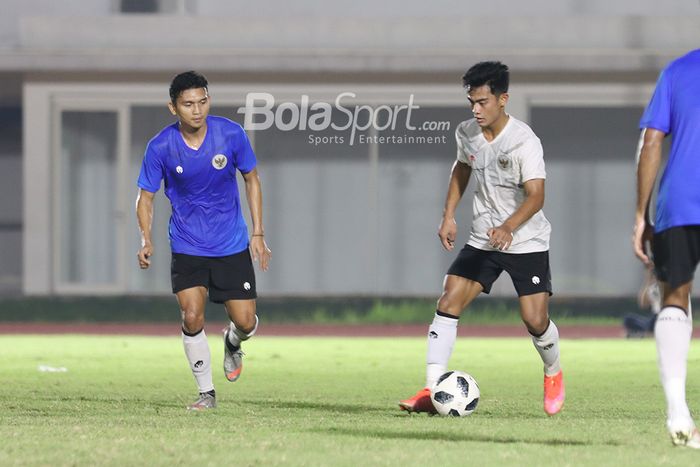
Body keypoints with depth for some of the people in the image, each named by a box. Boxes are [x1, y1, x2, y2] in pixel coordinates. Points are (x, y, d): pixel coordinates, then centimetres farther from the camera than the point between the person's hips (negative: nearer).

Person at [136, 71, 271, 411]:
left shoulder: (231, 134, -13)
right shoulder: (160, 147, -14)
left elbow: (251, 179, 2)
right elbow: (146, 196, -2)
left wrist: (258, 235, 0)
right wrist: (146, 239, -19)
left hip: (232, 245, 1)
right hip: (187, 247, -1)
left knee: (245, 322, -2)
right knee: (192, 317, -15)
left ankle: (232, 344, 37)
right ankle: (206, 392, 4)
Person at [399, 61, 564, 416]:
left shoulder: (524, 141, -21)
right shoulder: (467, 133, -2)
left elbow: (536, 195, -30)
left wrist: (508, 228, -46)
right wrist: (448, 215, 11)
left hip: (526, 241, -5)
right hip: (483, 238, 5)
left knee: (535, 321, -8)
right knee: (448, 303, -10)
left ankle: (553, 375, 25)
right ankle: (432, 391, -10)